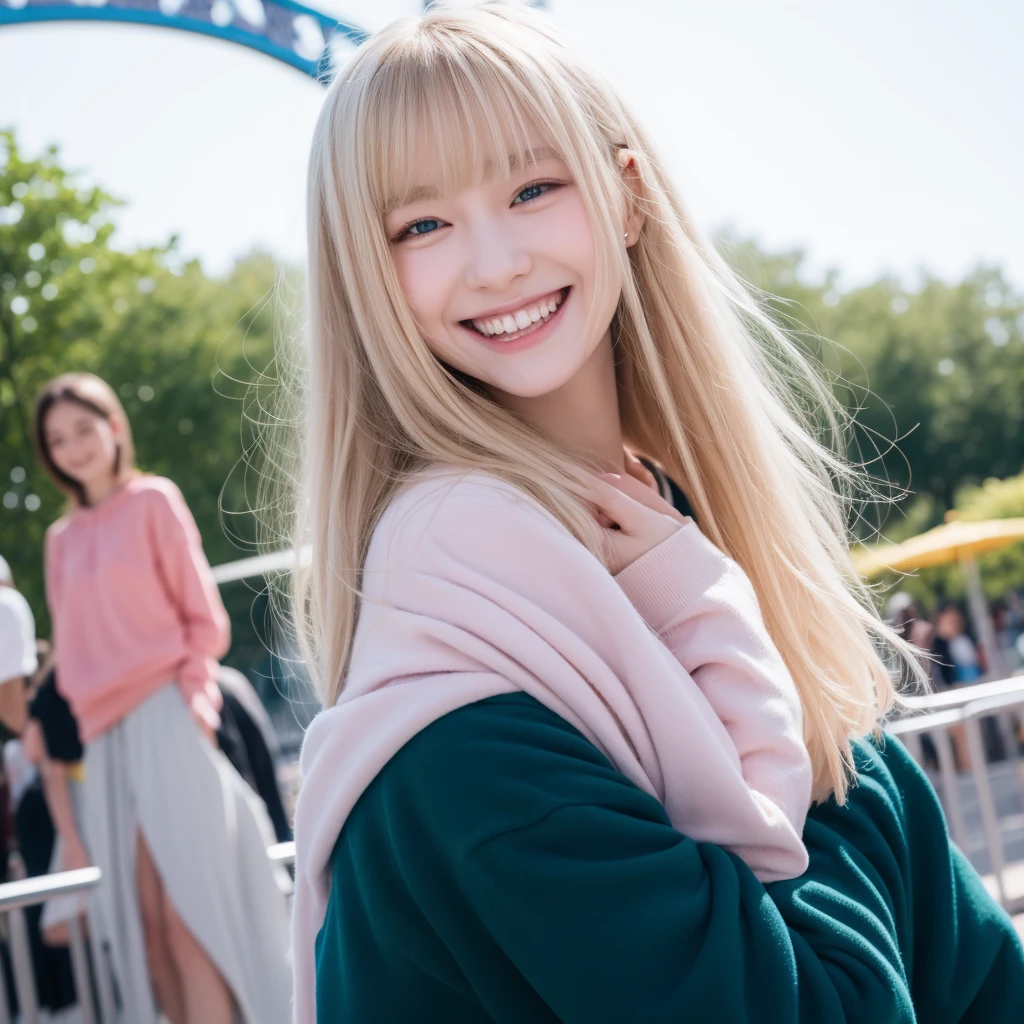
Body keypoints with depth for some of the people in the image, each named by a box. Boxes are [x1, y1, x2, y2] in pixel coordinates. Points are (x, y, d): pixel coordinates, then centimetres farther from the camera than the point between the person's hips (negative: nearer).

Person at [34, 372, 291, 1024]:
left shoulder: (153, 501, 3)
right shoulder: (62, 539, 17)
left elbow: (204, 616, 1)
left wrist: (190, 699, -10)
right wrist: (84, 713, 6)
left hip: (164, 720, -5)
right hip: (105, 735, 5)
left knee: (188, 908, -11)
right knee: (143, 919, -1)